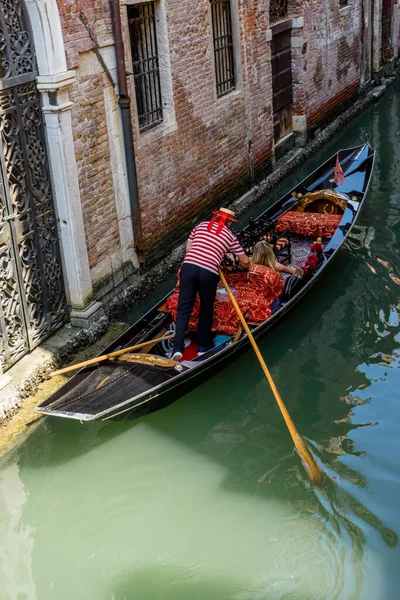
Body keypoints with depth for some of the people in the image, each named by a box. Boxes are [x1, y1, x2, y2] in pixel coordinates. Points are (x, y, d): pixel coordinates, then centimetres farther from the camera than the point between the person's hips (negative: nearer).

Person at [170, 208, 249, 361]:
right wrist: (243, 264, 43)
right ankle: (204, 346, 27)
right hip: (208, 273, -2)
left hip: (189, 266, 2)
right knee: (206, 310, 18)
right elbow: (245, 261, 20)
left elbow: (188, 248, 22)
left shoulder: (201, 226, 20)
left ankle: (177, 347, -4)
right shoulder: (230, 236, 15)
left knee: (184, 308, 6)